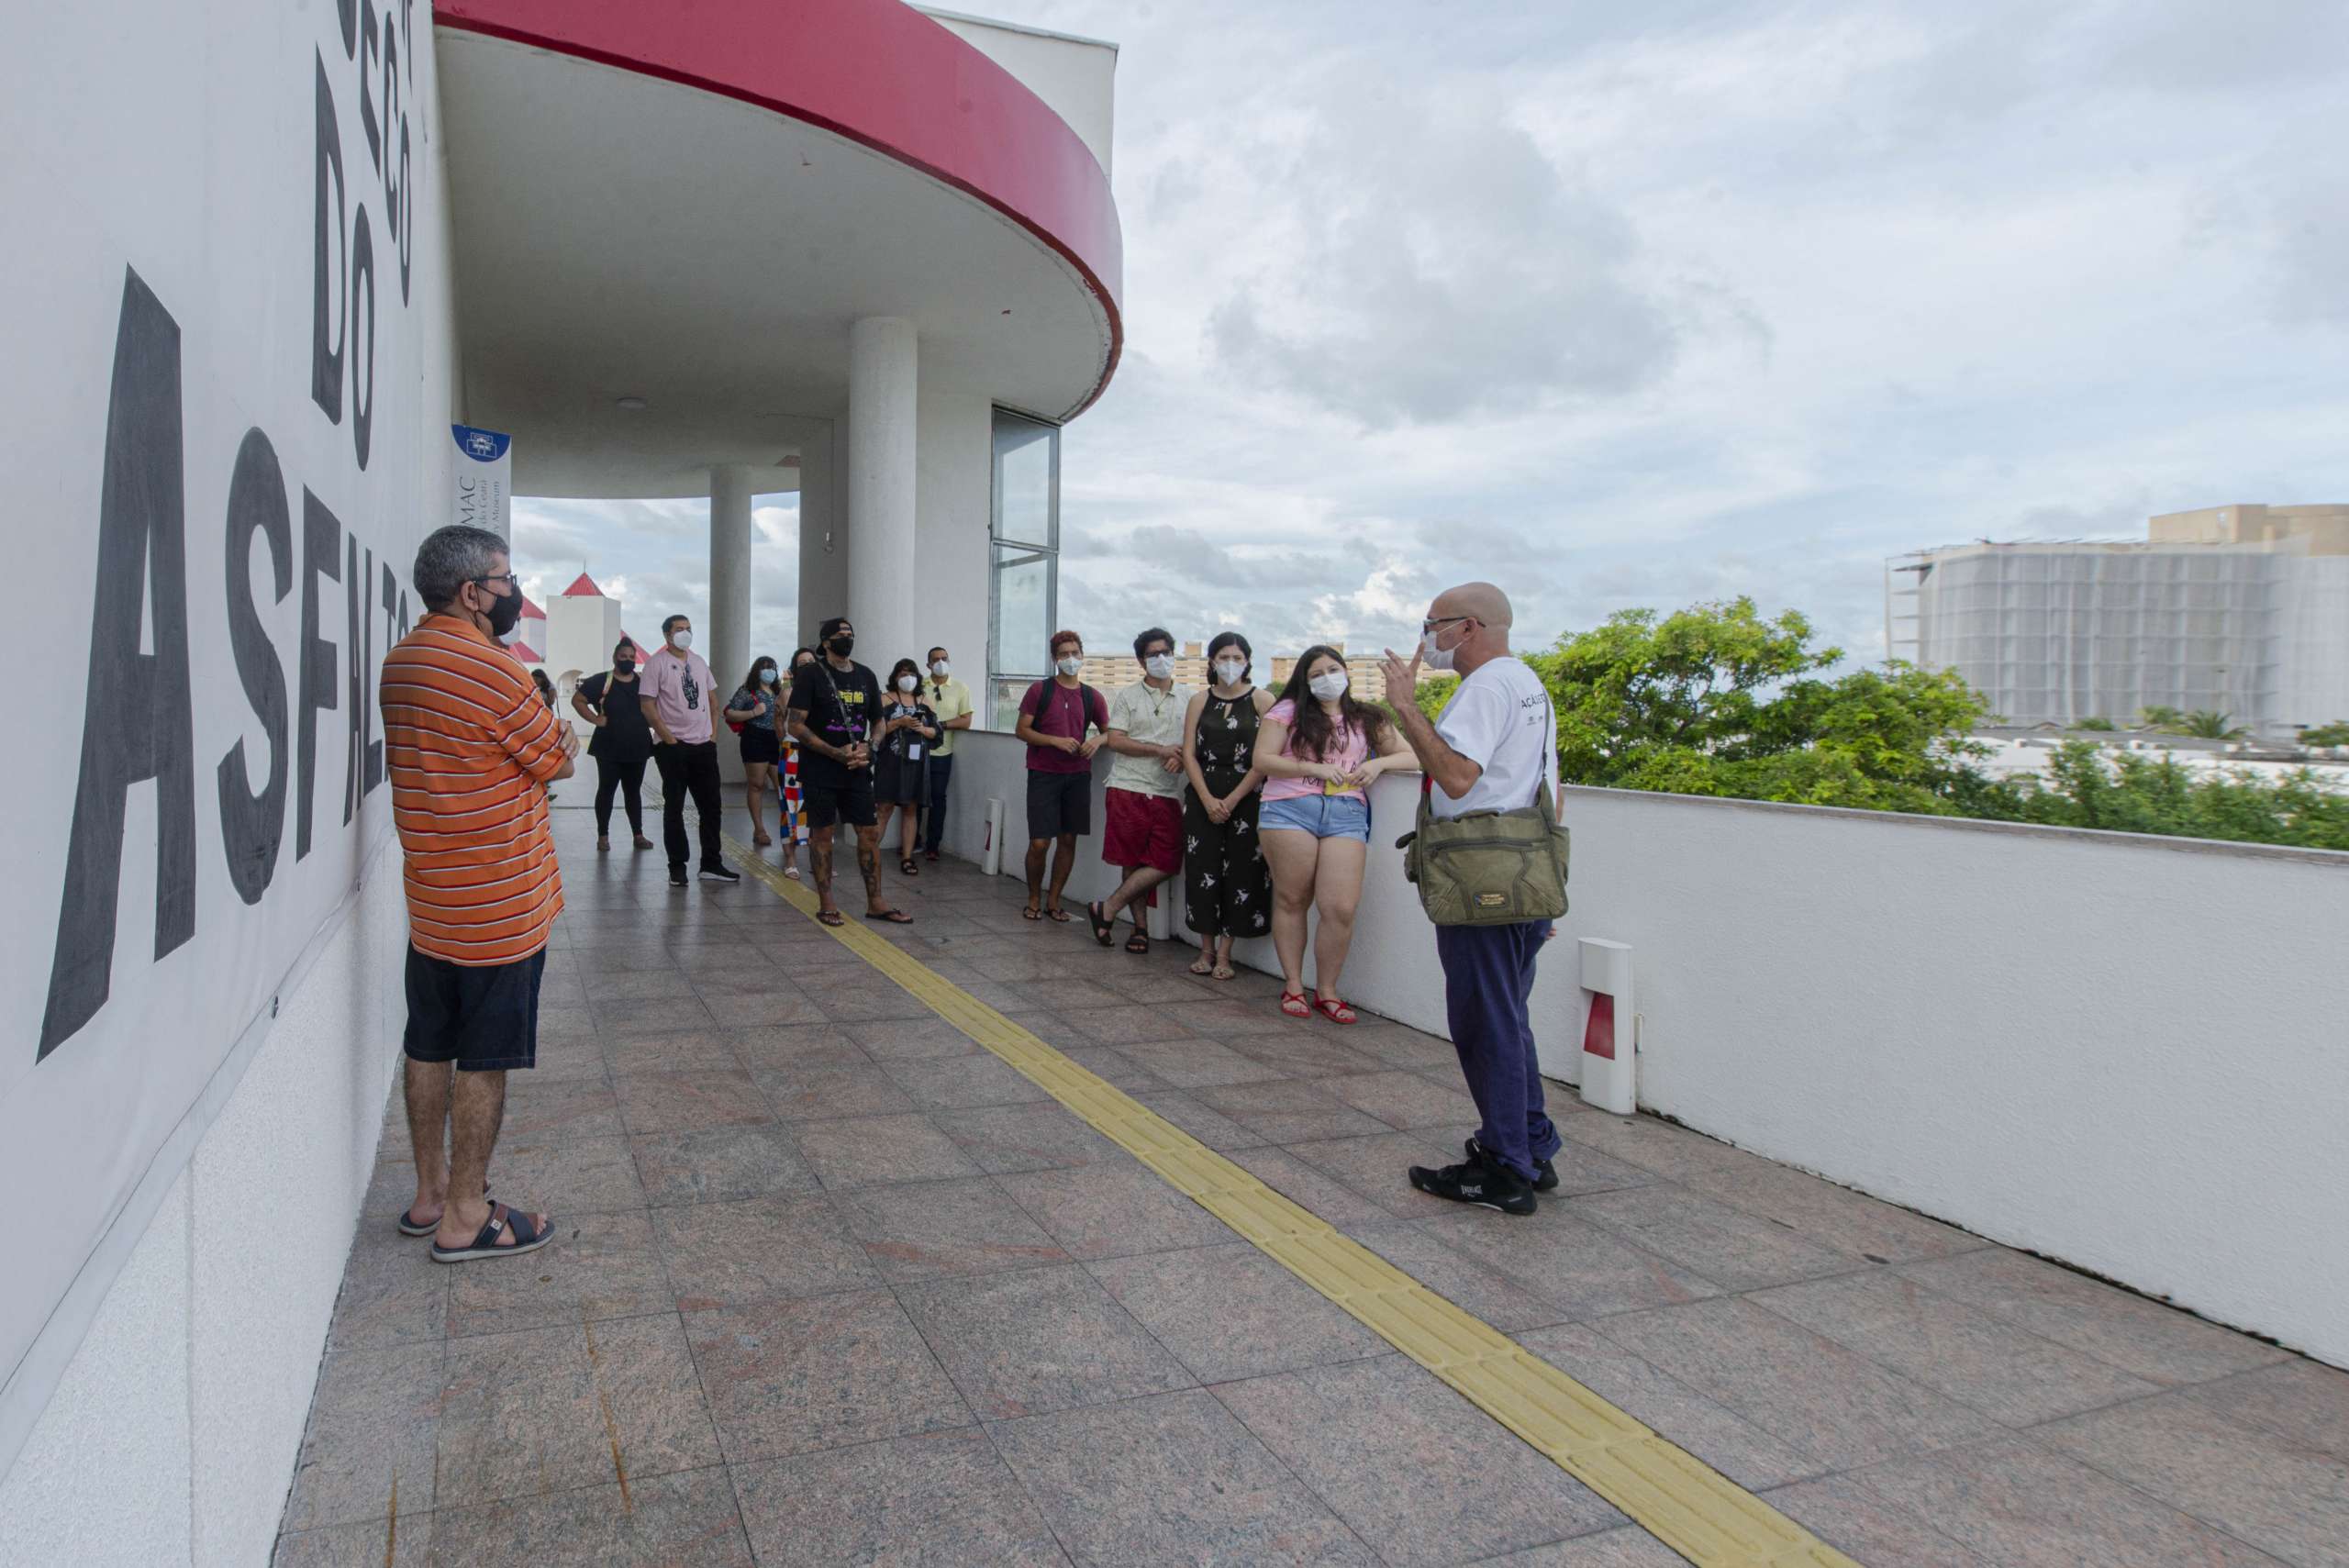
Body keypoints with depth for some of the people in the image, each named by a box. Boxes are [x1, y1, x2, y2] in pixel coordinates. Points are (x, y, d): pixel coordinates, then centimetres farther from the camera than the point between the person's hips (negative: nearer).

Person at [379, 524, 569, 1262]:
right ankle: (465, 1218, 12)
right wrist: (562, 739, 13)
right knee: (484, 1060, 2)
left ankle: (429, 1193, 29)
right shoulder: (491, 669, -19)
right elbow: (558, 763, -9)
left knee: (430, 1047, 16)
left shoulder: (400, 662, 8)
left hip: (431, 900, 8)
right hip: (499, 903, -8)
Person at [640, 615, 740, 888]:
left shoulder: (698, 661, 12)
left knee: (710, 805, 7)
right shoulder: (657, 663, -6)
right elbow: (648, 705, -10)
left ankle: (711, 864, 16)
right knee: (674, 807, 3)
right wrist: (668, 738, -13)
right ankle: (677, 867, 10)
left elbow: (710, 697, 19)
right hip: (673, 747, -5)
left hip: (704, 745, 6)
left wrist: (714, 730, 7)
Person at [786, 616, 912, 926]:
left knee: (870, 832, 4)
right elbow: (796, 726, -11)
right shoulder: (811, 674, -6)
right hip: (820, 770, -5)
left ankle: (875, 903, 12)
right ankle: (826, 904, 12)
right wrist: (836, 753, -17)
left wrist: (867, 748, -4)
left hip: (857, 770, 5)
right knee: (822, 833, 2)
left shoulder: (865, 676, 10)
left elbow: (878, 722, 18)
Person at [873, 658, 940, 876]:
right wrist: (900, 722, -18)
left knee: (911, 809, 6)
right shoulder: (886, 699, 1)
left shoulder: (923, 702, 13)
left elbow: (935, 731, 12)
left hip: (916, 763, 4)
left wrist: (922, 728, -8)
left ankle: (907, 858, 9)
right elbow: (877, 729, -9)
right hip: (891, 762, -4)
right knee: (885, 808, -6)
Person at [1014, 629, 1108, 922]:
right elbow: (1021, 729, -3)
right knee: (1039, 843, -6)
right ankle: (1034, 900, 15)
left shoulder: (1092, 697, 8)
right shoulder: (1040, 690, -1)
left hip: (1078, 775, 3)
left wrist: (1097, 740, -7)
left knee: (1068, 840, 6)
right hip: (1043, 775, -3)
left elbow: (1108, 731, 16)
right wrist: (1056, 740, -16)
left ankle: (1053, 901, 19)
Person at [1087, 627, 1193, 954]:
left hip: (1167, 793, 2)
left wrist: (1181, 759, -11)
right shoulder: (1127, 695, 6)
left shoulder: (1188, 698, 11)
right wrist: (1161, 750, -11)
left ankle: (1107, 909, 3)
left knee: (1164, 864, -8)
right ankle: (1140, 927, 11)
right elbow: (1115, 741, -3)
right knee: (1132, 862, 1)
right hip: (1128, 789, -2)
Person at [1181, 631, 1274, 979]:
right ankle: (1206, 950, 12)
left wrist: (1232, 800, -11)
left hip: (1247, 798, -2)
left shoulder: (1262, 700, -1)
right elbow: (1189, 754, 3)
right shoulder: (1199, 702, 9)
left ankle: (1224, 953, 7)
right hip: (1203, 799, 2)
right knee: (1202, 869, 1)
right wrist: (1208, 800, -9)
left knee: (1241, 873, -2)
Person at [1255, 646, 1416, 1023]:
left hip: (1347, 813, 2)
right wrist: (1314, 768, -8)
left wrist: (1379, 763, -2)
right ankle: (1293, 985, 17)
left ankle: (1326, 991, 7)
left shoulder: (1367, 720, 19)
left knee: (1341, 909, -9)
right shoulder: (1287, 711, 11)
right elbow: (1262, 761, 2)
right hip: (1290, 808, -1)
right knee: (1291, 900, 4)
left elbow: (1412, 755, 19)